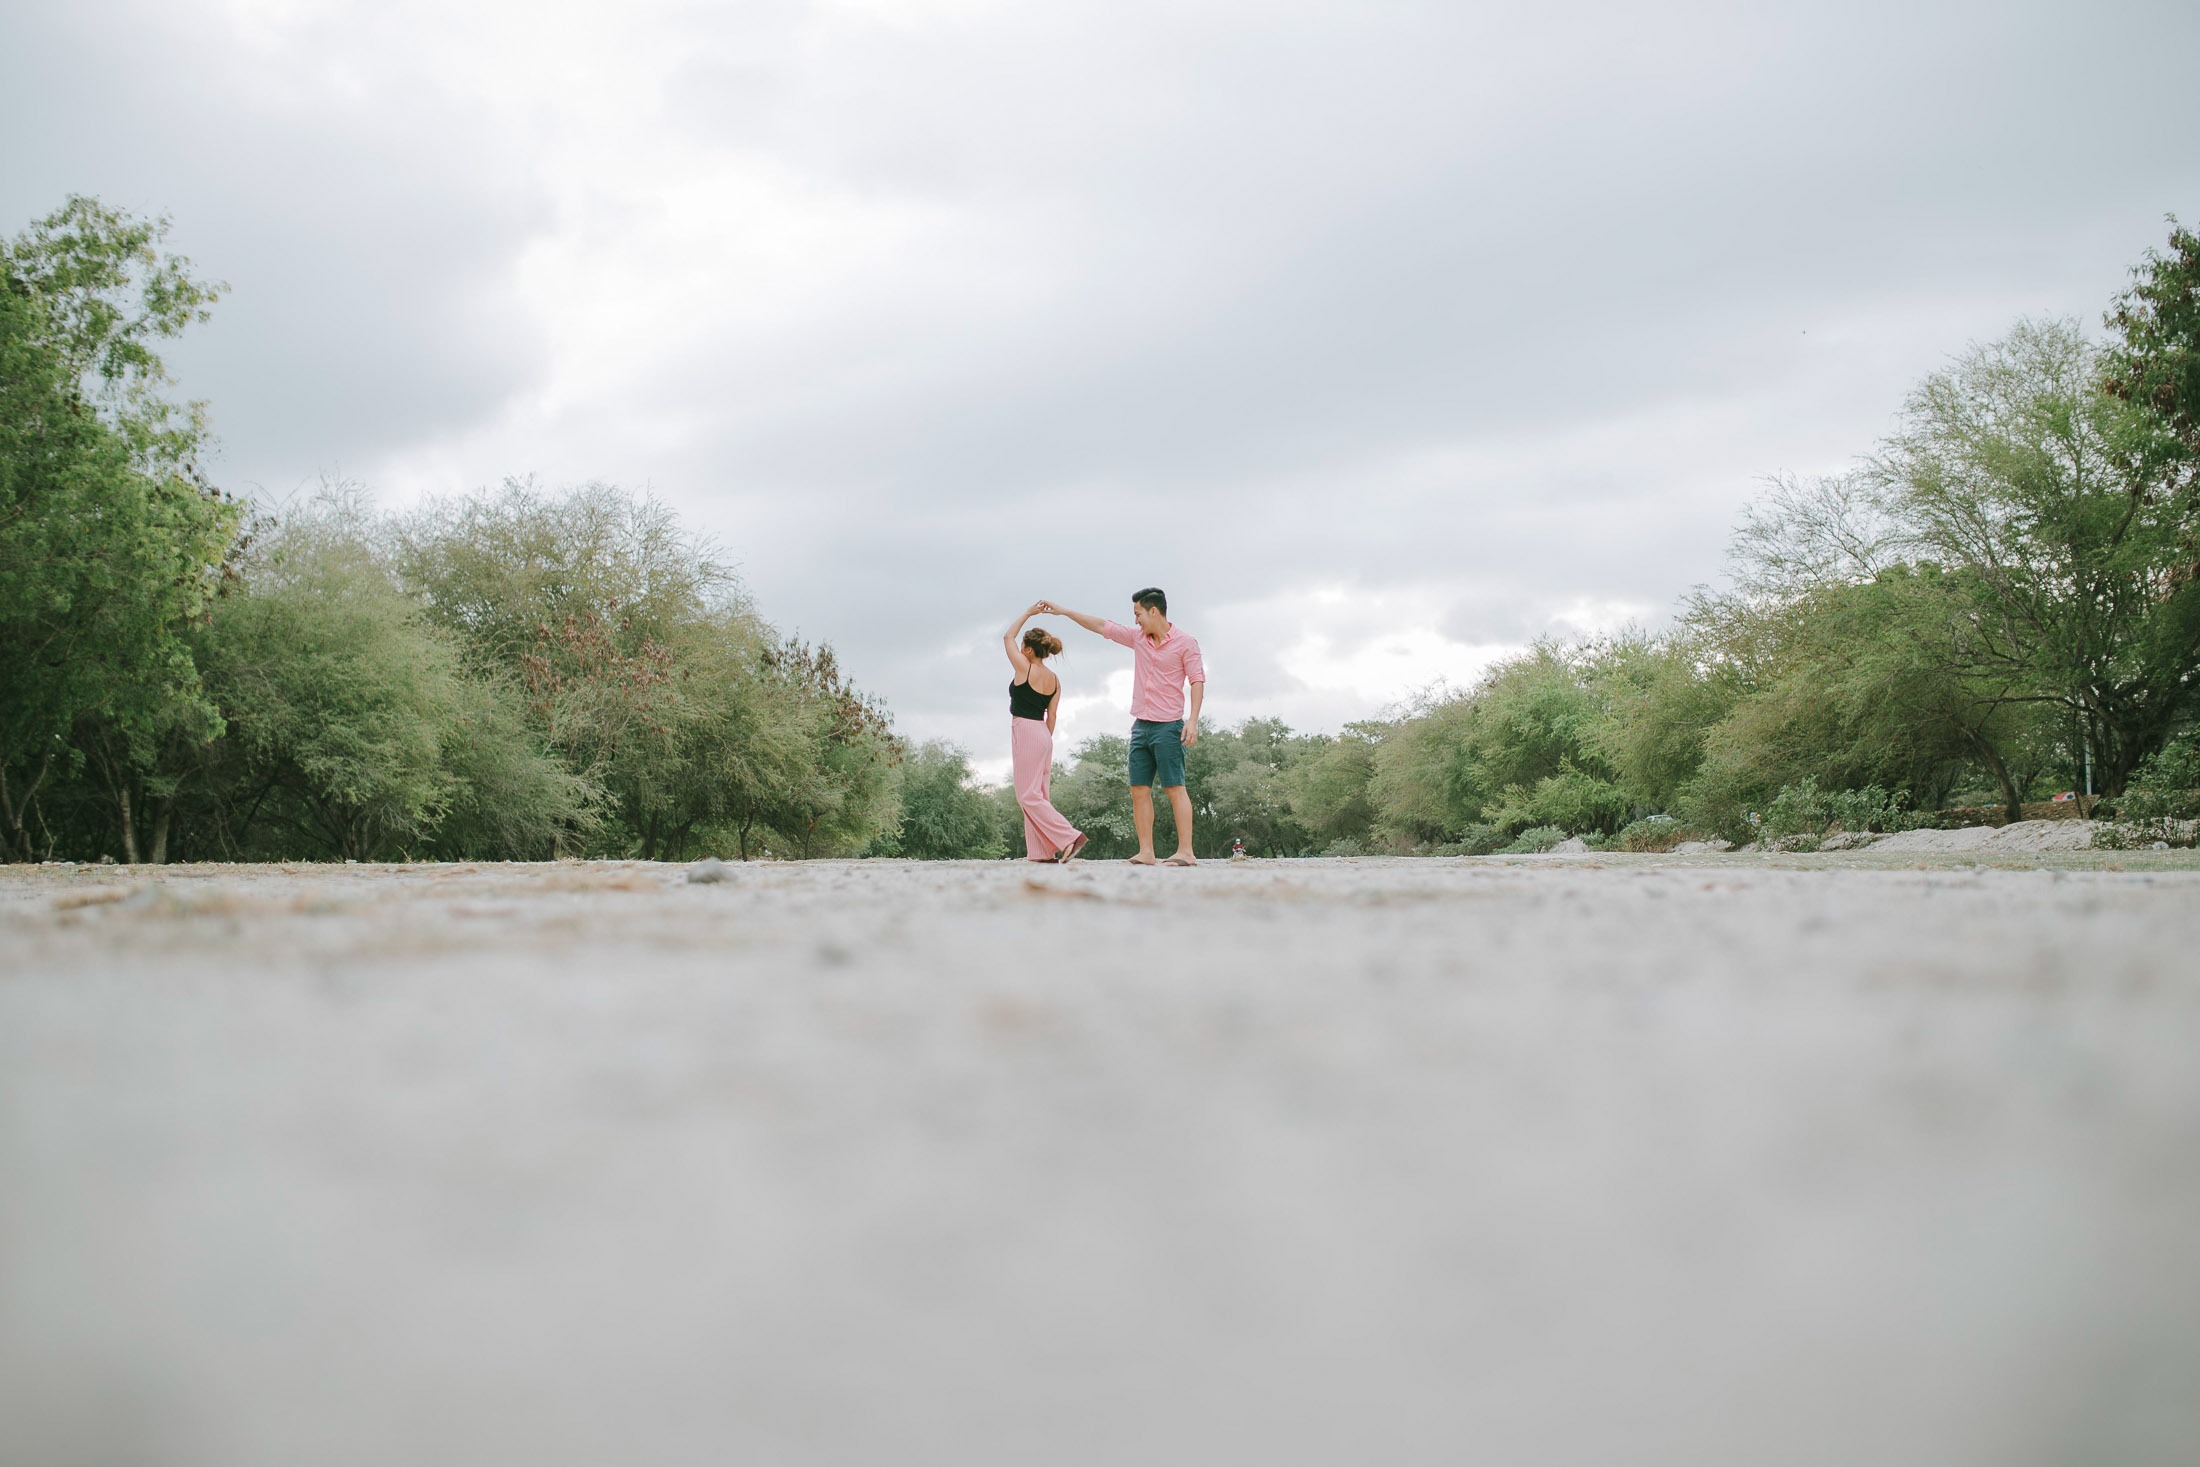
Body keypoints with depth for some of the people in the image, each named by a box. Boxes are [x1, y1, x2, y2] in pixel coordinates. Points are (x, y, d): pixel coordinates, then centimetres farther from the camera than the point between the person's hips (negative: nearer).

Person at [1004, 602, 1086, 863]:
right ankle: (1041, 852, 7)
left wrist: (1028, 613, 9)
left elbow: (1007, 637, 3)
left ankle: (1070, 837, -17)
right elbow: (1051, 717, 12)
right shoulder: (1054, 680, 9)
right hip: (1043, 734, 8)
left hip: (1025, 732, -8)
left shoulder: (1025, 669, -10)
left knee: (1029, 796, -7)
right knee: (1038, 795, 10)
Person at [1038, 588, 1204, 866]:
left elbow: (1197, 680, -7)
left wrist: (1193, 720, -16)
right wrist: (1064, 611, 21)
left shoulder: (1184, 642, -3)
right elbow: (1101, 626, 20)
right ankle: (1146, 852, 2)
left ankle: (1186, 852, -12)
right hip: (1141, 726, 7)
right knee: (1139, 790, 1)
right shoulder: (1137, 638, 13)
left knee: (1175, 789, -10)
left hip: (1167, 727, -7)